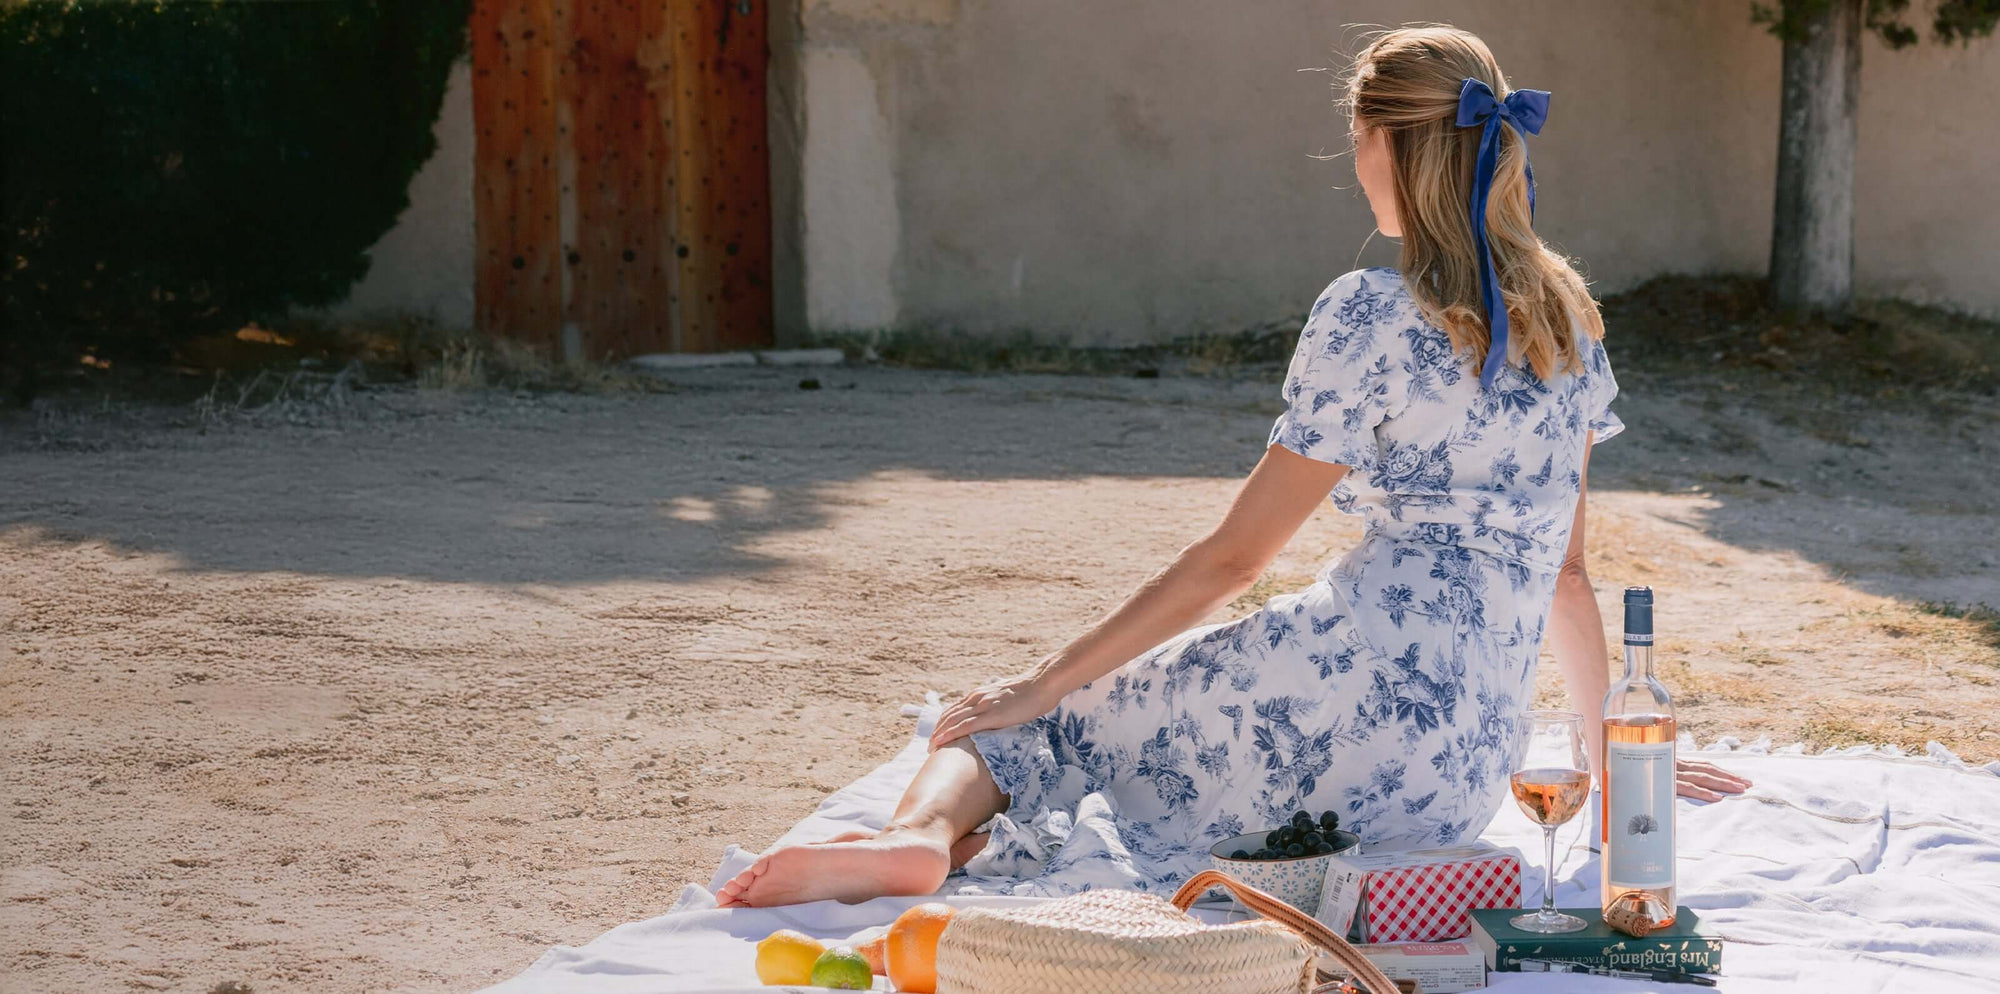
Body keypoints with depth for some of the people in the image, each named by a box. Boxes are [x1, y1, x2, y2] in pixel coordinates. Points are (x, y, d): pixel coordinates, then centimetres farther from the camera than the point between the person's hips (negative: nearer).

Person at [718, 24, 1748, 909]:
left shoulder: (1371, 315, -5)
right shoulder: (1566, 316, 14)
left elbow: (1232, 556, -4)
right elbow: (1561, 567, 19)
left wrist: (1045, 682, 3)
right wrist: (1610, 750, 31)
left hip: (1349, 683, -6)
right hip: (1459, 780, 6)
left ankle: (925, 830, -28)